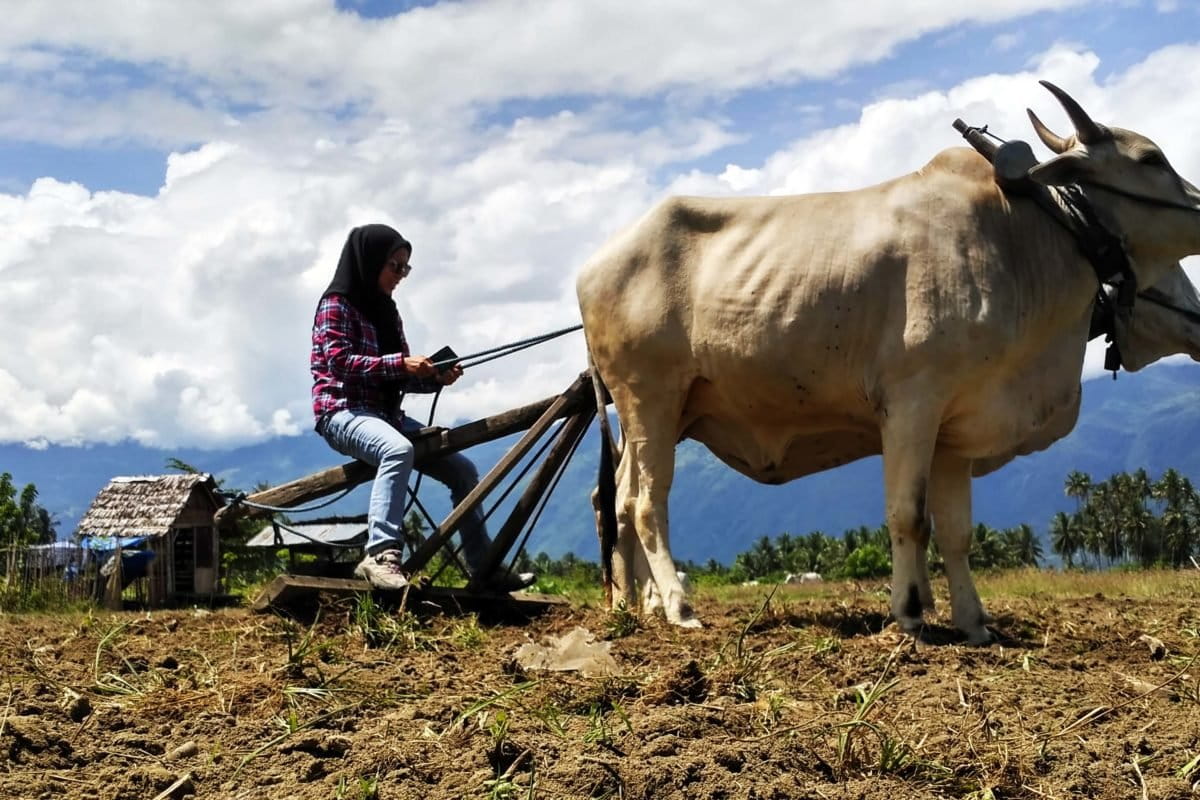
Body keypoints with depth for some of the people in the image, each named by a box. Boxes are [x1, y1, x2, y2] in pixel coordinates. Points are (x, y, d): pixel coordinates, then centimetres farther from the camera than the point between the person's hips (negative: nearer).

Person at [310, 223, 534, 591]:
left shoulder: (386, 312, 17)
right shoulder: (336, 304, -5)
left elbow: (399, 379, 15)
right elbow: (339, 362, -18)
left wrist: (436, 378, -4)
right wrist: (400, 363, -24)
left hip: (386, 414, 8)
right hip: (344, 410, -8)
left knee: (462, 469, 1)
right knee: (398, 450, -40)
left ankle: (484, 568, 6)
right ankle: (381, 554, -44)